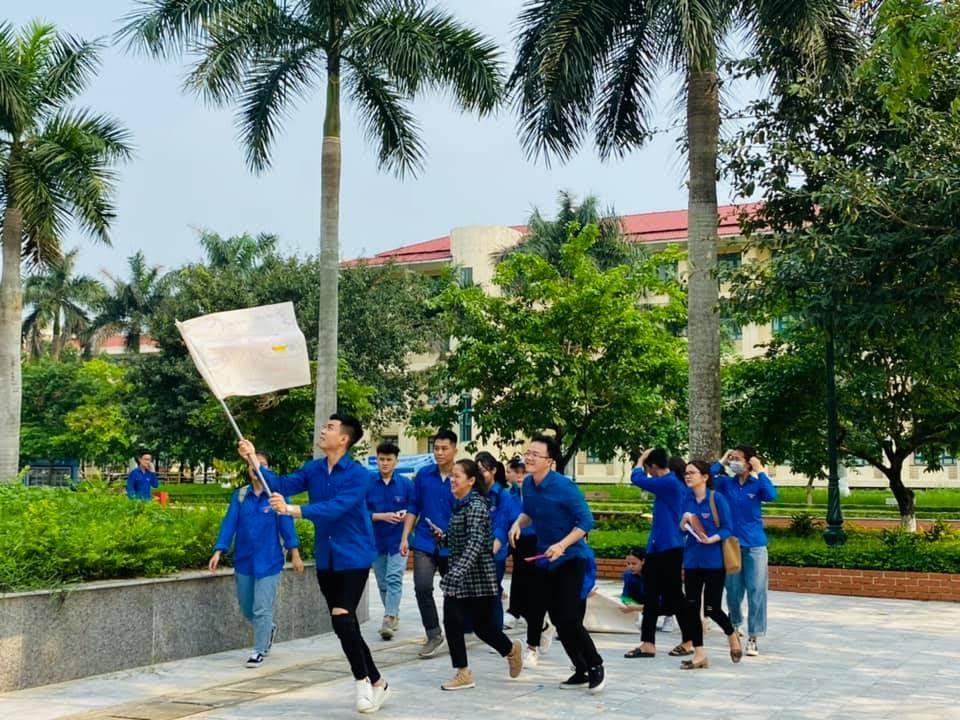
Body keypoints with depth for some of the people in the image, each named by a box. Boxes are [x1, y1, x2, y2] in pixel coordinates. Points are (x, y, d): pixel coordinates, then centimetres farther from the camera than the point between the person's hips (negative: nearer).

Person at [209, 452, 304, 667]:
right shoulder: (239, 495, 2)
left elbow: (286, 524, -9)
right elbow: (229, 523, -2)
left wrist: (294, 553, -16)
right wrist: (218, 552, -12)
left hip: (269, 561, -4)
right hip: (243, 560, 4)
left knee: (262, 609, -2)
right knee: (246, 608, 15)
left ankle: (259, 651, 13)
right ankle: (268, 629, 43)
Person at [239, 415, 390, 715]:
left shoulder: (359, 475, -16)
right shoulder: (313, 469, 3)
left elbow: (334, 508, -28)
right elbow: (282, 485, -9)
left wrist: (291, 510, -38)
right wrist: (254, 461, -22)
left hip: (353, 558, -6)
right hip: (325, 560, 7)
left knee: (342, 620, -17)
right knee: (346, 626, 11)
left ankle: (364, 681, 2)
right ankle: (376, 682, 26)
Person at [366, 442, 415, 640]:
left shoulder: (406, 484, -2)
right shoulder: (368, 484, -2)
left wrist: (406, 514, -16)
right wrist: (382, 516, -16)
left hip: (398, 540, -2)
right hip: (376, 540, 2)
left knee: (394, 579, -13)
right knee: (382, 583, 11)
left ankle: (389, 620, -17)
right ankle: (394, 616, 27)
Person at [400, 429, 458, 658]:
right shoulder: (423, 475, 3)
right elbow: (413, 508, 10)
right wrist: (405, 538, 4)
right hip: (424, 543, 2)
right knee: (422, 588, -12)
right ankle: (433, 635, 0)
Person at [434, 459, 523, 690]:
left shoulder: (476, 506, -16)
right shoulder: (459, 505, 11)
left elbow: (475, 543, -27)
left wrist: (456, 573, -37)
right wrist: (443, 537, 0)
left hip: (479, 578, -8)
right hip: (458, 578, 8)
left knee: (482, 625, 2)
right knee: (452, 622, 1)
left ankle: (511, 650, 27)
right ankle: (463, 673, 13)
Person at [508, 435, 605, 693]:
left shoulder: (563, 486, -20)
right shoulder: (528, 484, 0)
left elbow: (586, 521, -17)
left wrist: (562, 545, -28)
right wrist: (519, 523, -4)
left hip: (570, 559, -7)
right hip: (544, 561, 7)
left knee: (568, 618, -13)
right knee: (557, 620, 9)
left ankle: (595, 665, 9)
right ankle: (581, 671, 23)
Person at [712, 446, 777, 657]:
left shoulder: (757, 484, -4)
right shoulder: (726, 483, 1)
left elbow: (771, 495, -24)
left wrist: (761, 471, -18)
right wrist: (720, 462, -10)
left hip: (754, 545, -2)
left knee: (756, 591, -3)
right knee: (733, 590, 12)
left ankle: (752, 638, 3)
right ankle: (734, 624, 38)